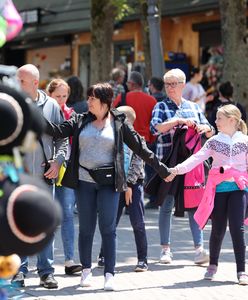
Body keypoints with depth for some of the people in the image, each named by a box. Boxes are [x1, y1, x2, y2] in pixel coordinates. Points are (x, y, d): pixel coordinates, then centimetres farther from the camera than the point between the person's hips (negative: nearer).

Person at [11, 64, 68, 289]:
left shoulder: (51, 106, 2)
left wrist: (58, 161, -5)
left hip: (44, 176, 1)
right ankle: (19, 270, 11)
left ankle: (46, 271, 14)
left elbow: (62, 137, 8)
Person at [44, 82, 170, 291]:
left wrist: (161, 169, 2)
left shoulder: (119, 123, 2)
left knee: (108, 228, -5)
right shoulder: (80, 121, 9)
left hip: (108, 182, -2)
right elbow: (58, 131, 0)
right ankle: (86, 269, 22)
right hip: (84, 181, 2)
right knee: (86, 228, 8)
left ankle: (109, 274, -2)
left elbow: (139, 147, 3)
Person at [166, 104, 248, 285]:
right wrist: (177, 170, -15)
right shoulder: (214, 142, 7)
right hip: (219, 189, 2)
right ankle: (213, 265, 26)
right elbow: (196, 158, -3)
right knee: (218, 229, 6)